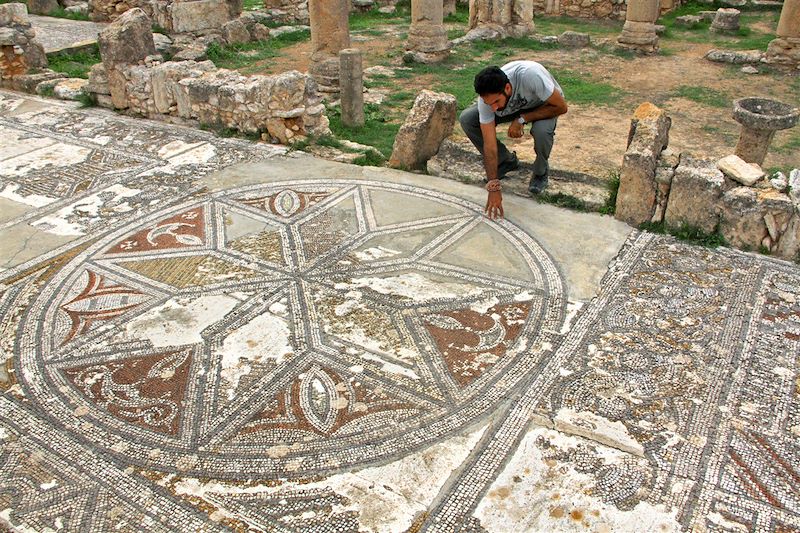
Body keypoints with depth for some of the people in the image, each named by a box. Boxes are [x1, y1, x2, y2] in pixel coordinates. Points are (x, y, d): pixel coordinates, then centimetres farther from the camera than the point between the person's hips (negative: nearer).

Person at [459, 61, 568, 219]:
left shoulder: (530, 75, -43)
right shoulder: (486, 98, -31)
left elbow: (561, 107, -29)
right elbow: (489, 145, -27)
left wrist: (522, 119, -31)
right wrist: (493, 188, -28)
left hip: (545, 105, -3)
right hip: (514, 107, 4)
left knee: (541, 131, -39)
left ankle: (541, 172, -5)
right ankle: (506, 161, 5)